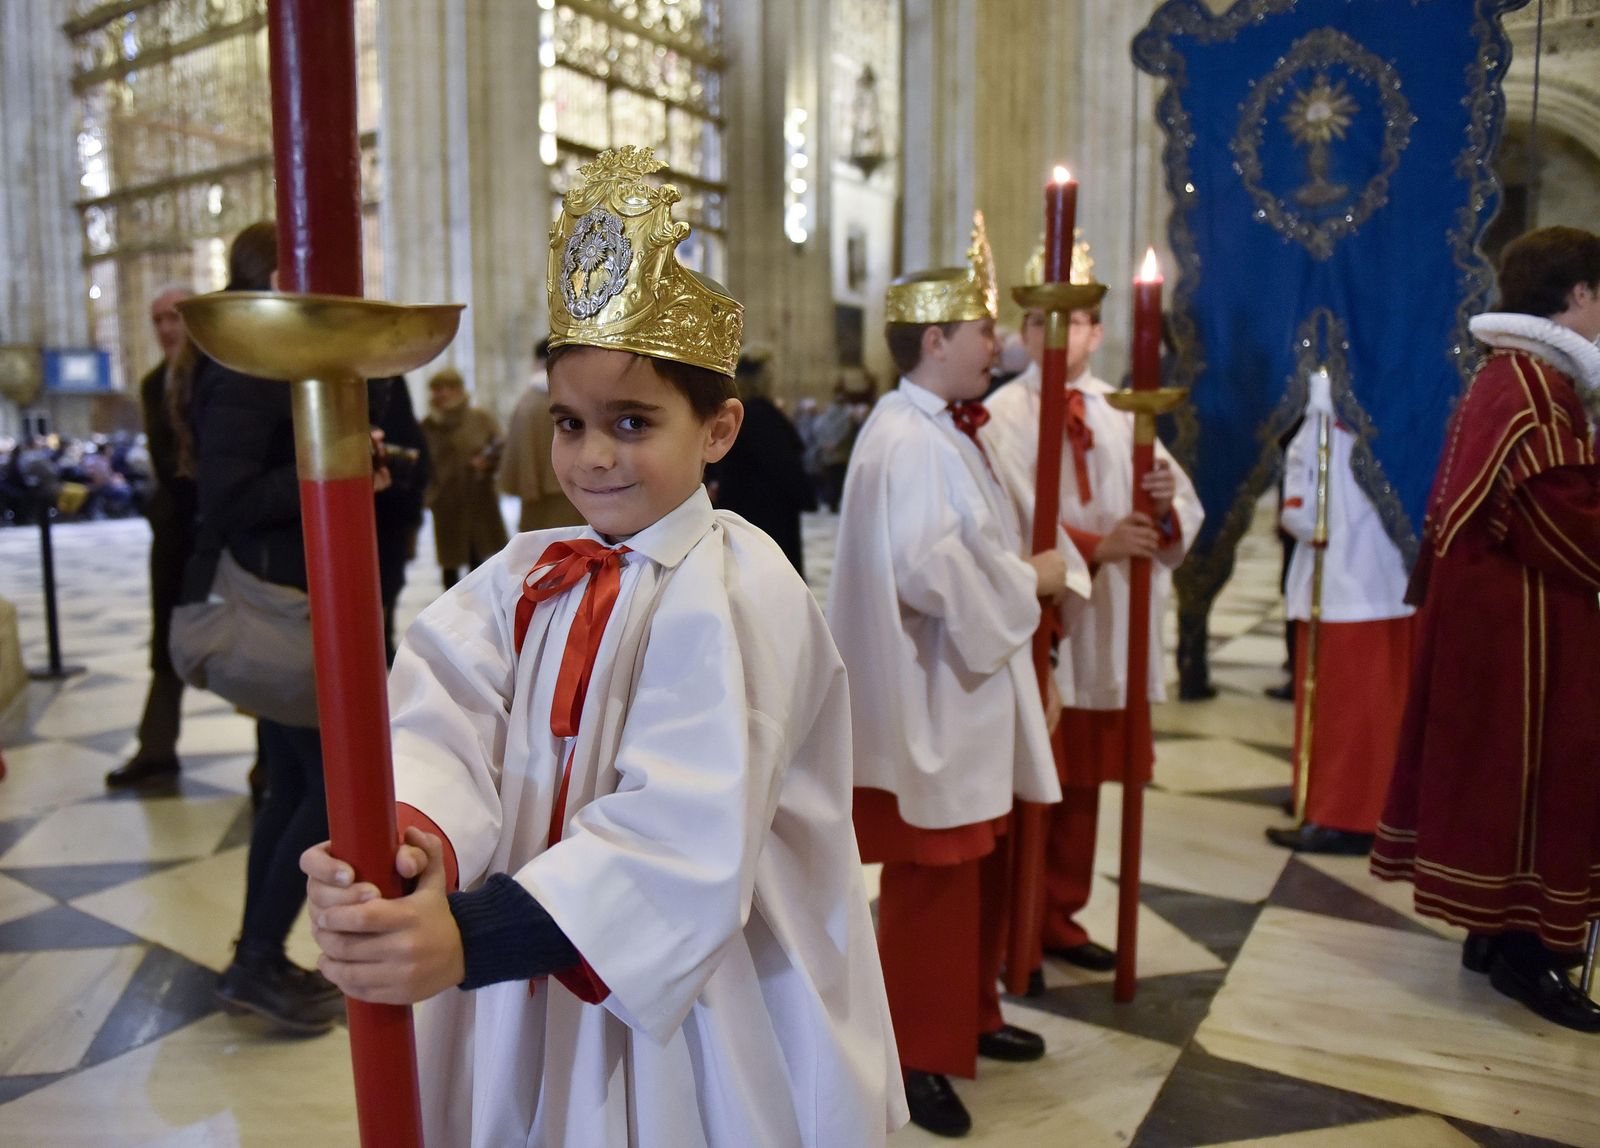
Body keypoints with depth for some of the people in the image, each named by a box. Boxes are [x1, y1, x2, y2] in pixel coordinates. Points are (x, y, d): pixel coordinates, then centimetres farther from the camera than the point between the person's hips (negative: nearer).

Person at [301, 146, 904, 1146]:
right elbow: (449, 723, -14)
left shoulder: (738, 594, -17)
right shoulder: (527, 577, 2)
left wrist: (468, 938, -36)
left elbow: (684, 838, -27)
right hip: (530, 1007, 5)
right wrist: (410, 837, -35)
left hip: (710, 1019, -4)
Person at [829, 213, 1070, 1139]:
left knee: (979, 869, 20)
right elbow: (927, 571, -29)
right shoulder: (904, 441, -21)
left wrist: (1031, 567, 3)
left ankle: (970, 1017, 37)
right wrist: (1030, 581, -16)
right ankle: (917, 1054, 19)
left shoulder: (947, 430, 12)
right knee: (931, 881, 2)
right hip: (930, 700, -10)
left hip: (975, 692, 10)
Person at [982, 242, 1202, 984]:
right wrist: (1095, 545, -26)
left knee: (1083, 784, 14)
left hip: (1109, 629, 5)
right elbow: (1012, 526, -15)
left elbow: (1186, 513, 7)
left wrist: (1167, 504, -15)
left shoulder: (1121, 412, 11)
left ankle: (1060, 917, 29)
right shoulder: (1004, 415, -4)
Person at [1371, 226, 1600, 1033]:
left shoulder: (1499, 380, 13)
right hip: (1524, 621, -10)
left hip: (1488, 606, 10)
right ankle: (1525, 950, 10)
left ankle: (1494, 931, 25)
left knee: (1495, 769, 15)